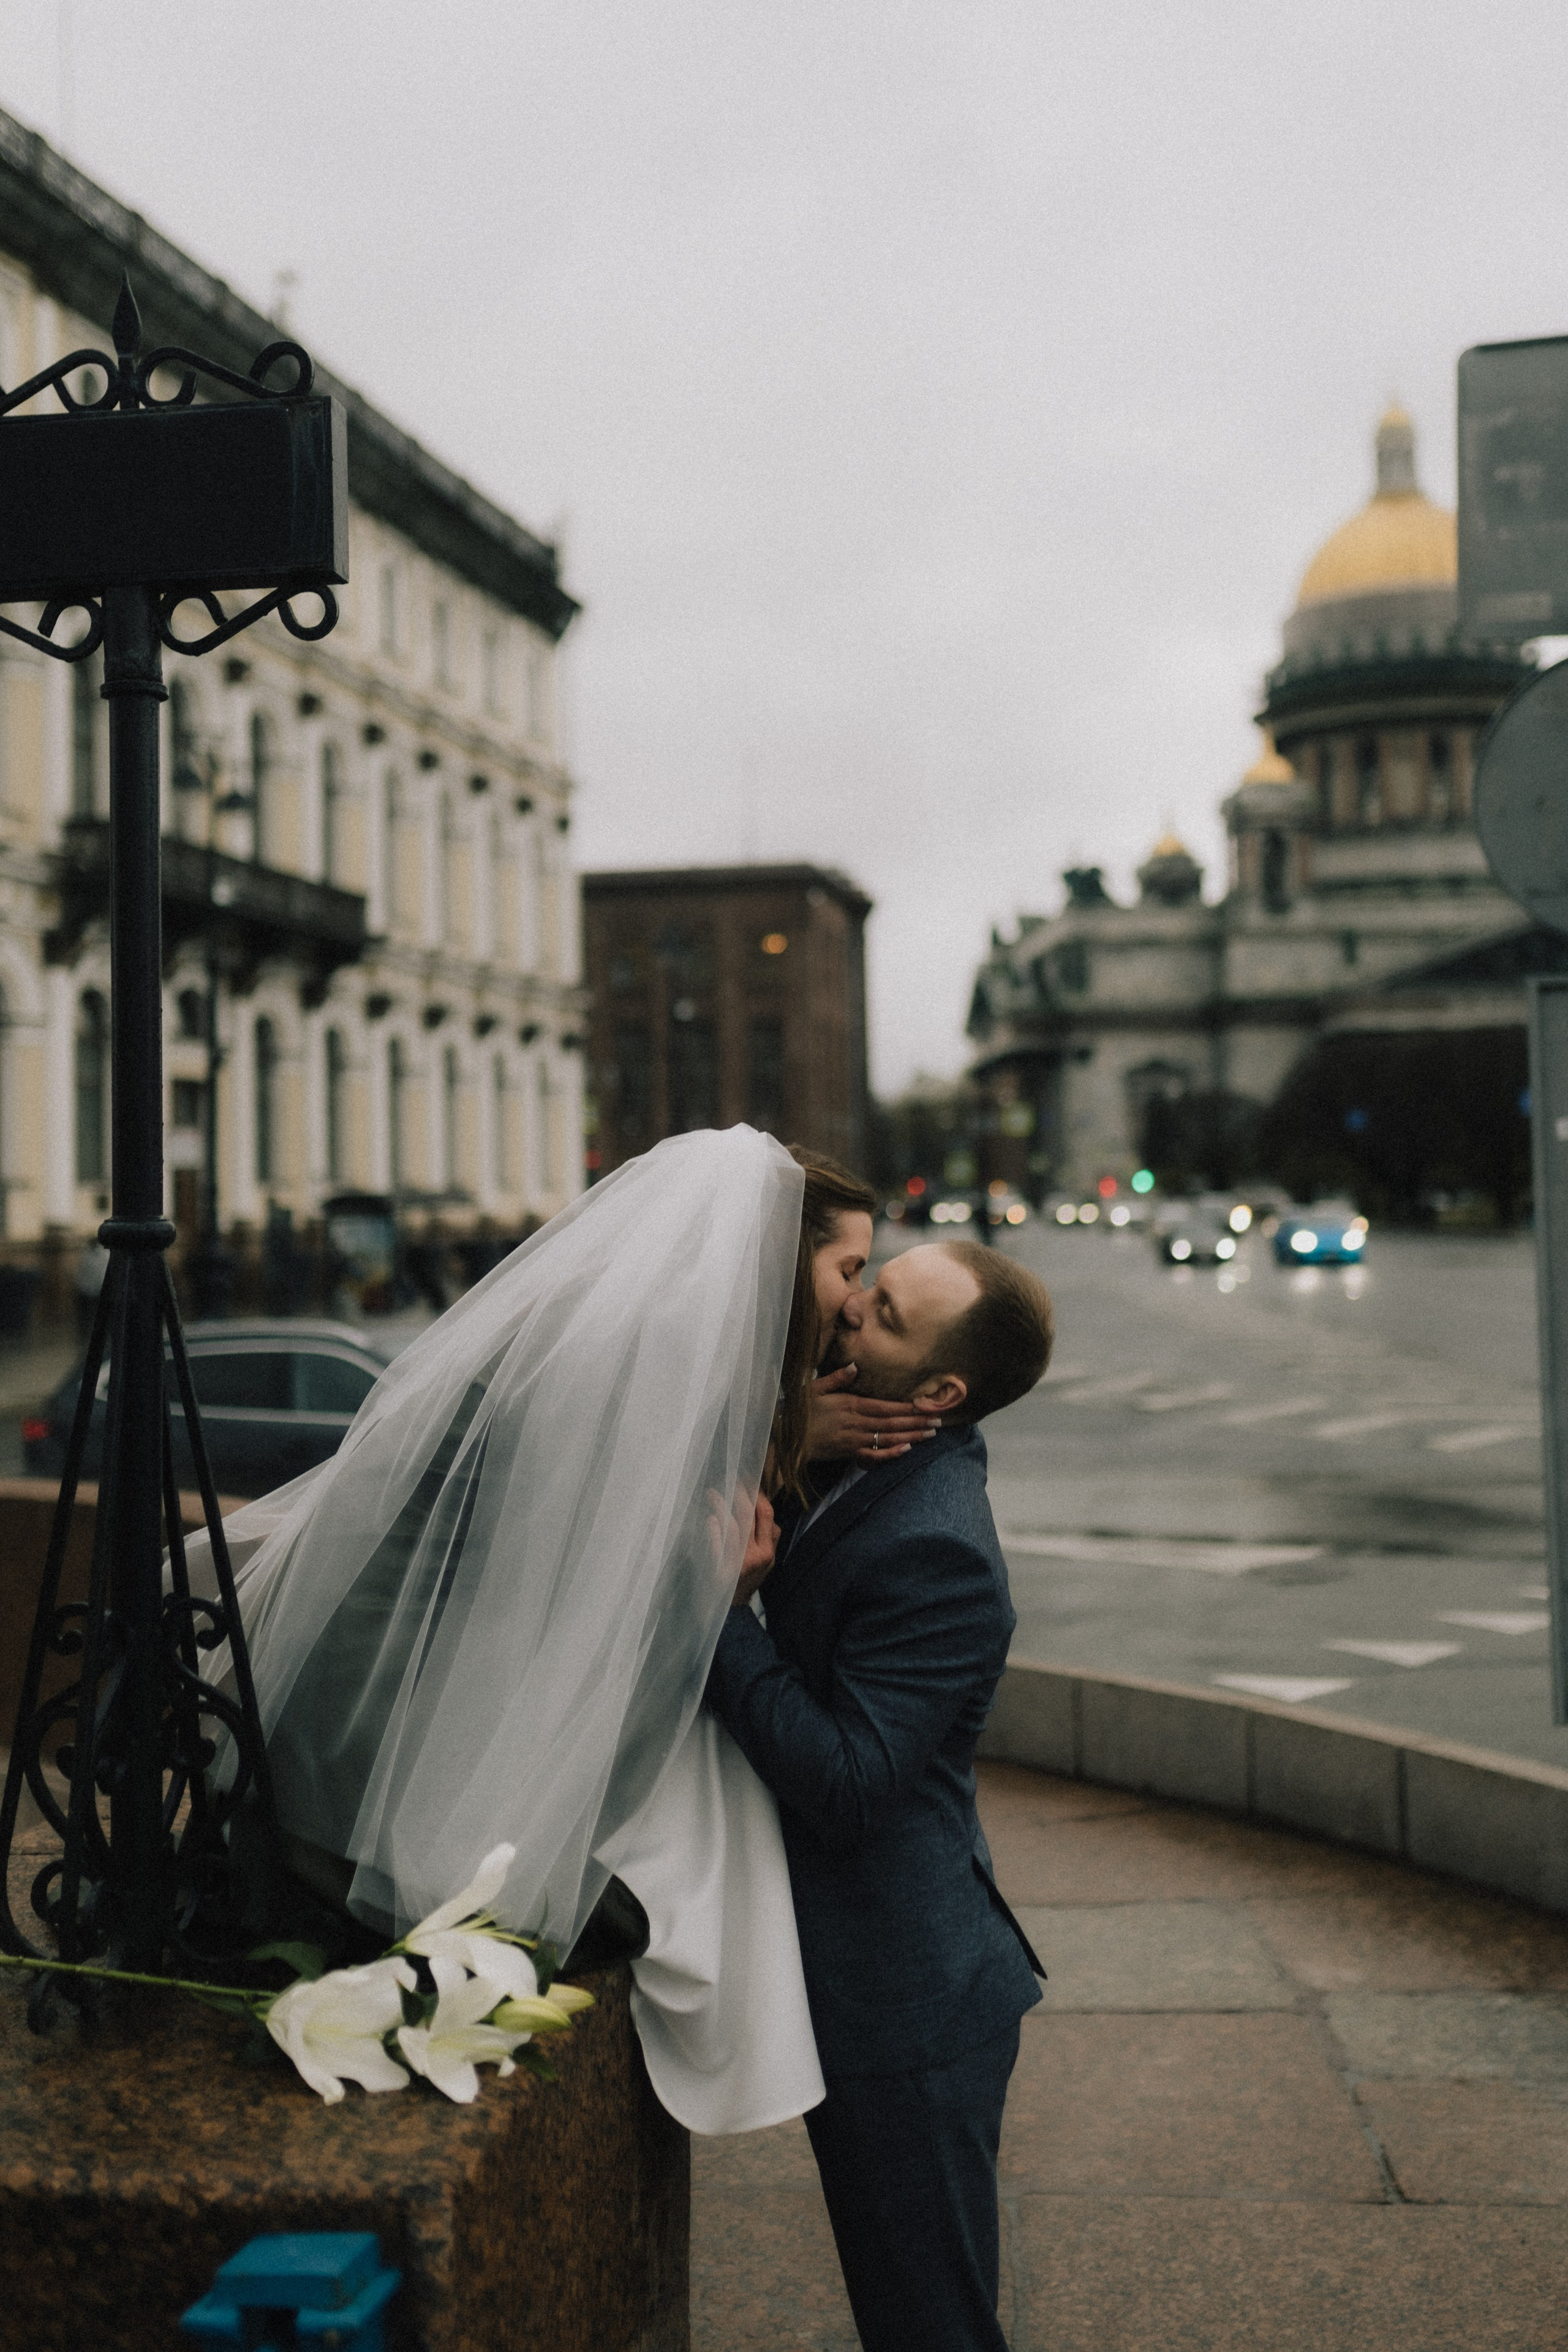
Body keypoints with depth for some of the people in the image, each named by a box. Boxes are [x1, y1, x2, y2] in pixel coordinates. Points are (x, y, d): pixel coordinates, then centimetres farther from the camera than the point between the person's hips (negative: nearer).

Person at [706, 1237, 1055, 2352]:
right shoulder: (873, 1475, 3)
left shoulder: (934, 1550, -27)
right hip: (869, 1978, 10)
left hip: (907, 2003, -10)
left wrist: (727, 1613, -27)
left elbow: (845, 1785, -29)